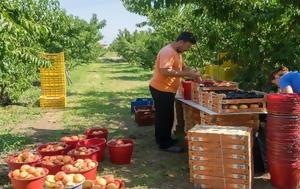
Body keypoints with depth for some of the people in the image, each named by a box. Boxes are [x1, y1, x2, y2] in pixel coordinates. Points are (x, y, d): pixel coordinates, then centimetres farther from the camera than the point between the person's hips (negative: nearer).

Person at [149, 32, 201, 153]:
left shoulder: (177, 52, 12)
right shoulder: (168, 52, -21)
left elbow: (183, 67, 21)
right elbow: (165, 71, -31)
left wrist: (193, 74, 0)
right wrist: (187, 74, -27)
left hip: (167, 90, 10)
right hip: (161, 90, -10)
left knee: (167, 116, 18)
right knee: (164, 117, -2)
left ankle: (165, 140, 30)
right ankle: (165, 144, 7)